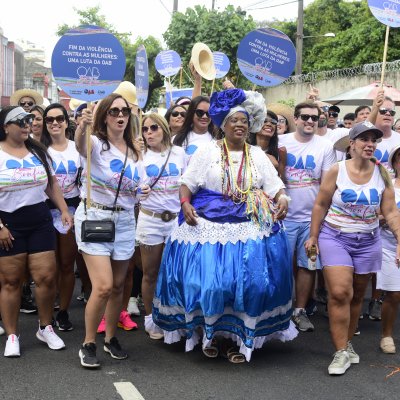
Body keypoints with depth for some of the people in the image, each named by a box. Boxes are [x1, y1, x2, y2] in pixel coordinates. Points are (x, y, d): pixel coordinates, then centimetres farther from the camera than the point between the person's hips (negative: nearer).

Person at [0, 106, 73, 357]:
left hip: (40, 222, 4)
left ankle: (46, 328, 19)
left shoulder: (38, 152, 9)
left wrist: (64, 211, 5)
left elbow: (52, 184, 14)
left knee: (47, 277, 0)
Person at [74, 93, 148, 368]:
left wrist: (143, 190, 2)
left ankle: (111, 338, 29)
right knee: (103, 286, -14)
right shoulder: (96, 144, -9)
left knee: (118, 285, 11)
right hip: (94, 217, -5)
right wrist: (82, 127, -56)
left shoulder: (134, 151, 10)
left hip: (125, 220, 6)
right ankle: (88, 344, 4)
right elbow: (80, 145, -36)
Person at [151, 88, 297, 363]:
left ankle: (236, 336, 12)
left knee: (248, 282, -3)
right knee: (207, 280, -6)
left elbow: (276, 186, 8)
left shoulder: (258, 155, 13)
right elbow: (187, 183, 3)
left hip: (249, 229, 2)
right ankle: (210, 333, 15)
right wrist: (185, 203, -15)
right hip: (209, 227, -2)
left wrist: (282, 198, -14)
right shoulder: (208, 152, 6)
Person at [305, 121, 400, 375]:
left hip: (368, 241, 3)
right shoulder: (337, 170, -10)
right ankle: (342, 352, -4)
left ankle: (347, 343, 28)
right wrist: (313, 236, 0)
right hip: (336, 238, -3)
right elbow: (321, 205, -2)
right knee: (340, 293, -13)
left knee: (357, 295, 11)